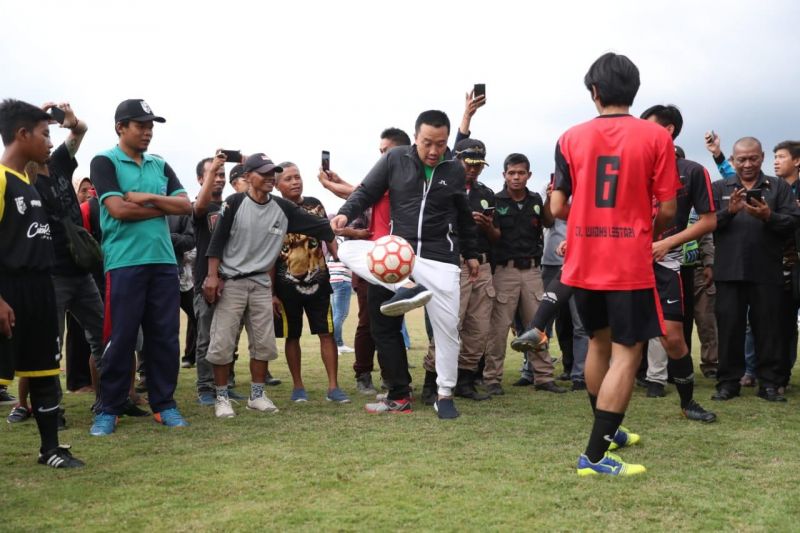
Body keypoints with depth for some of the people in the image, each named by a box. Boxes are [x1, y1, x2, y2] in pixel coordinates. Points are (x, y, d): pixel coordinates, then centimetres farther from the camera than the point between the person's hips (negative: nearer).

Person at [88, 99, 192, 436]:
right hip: (124, 263, -5)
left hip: (164, 261, 5)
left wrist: (147, 198, -7)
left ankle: (164, 404, 16)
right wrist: (163, 207, -1)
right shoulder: (104, 162, 0)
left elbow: (186, 206, 6)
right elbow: (118, 209, -12)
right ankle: (108, 409, 8)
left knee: (165, 336, 6)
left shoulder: (160, 166, 17)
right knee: (121, 338, -2)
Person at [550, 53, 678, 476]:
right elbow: (667, 209, -7)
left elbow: (558, 207, 0)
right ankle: (596, 454, -4)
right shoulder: (656, 136, -6)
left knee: (599, 342, 20)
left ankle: (606, 431, 34)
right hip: (630, 264, -4)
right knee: (626, 352, 1)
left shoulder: (571, 139, 0)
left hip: (583, 263, 4)